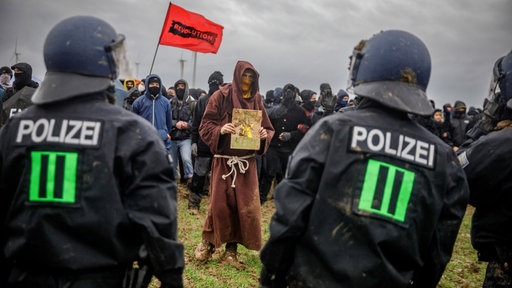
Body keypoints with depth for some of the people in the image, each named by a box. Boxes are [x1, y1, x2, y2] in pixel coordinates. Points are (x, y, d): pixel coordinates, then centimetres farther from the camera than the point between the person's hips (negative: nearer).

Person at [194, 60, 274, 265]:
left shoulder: (256, 100, 7)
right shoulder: (221, 97, -2)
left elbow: (269, 129, 11)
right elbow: (205, 126, -4)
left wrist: (264, 135, -12)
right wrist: (220, 130, -24)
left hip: (247, 162, 3)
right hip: (223, 160, -3)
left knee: (245, 205, 2)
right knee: (220, 203, -1)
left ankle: (231, 248, 16)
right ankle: (209, 242, 21)